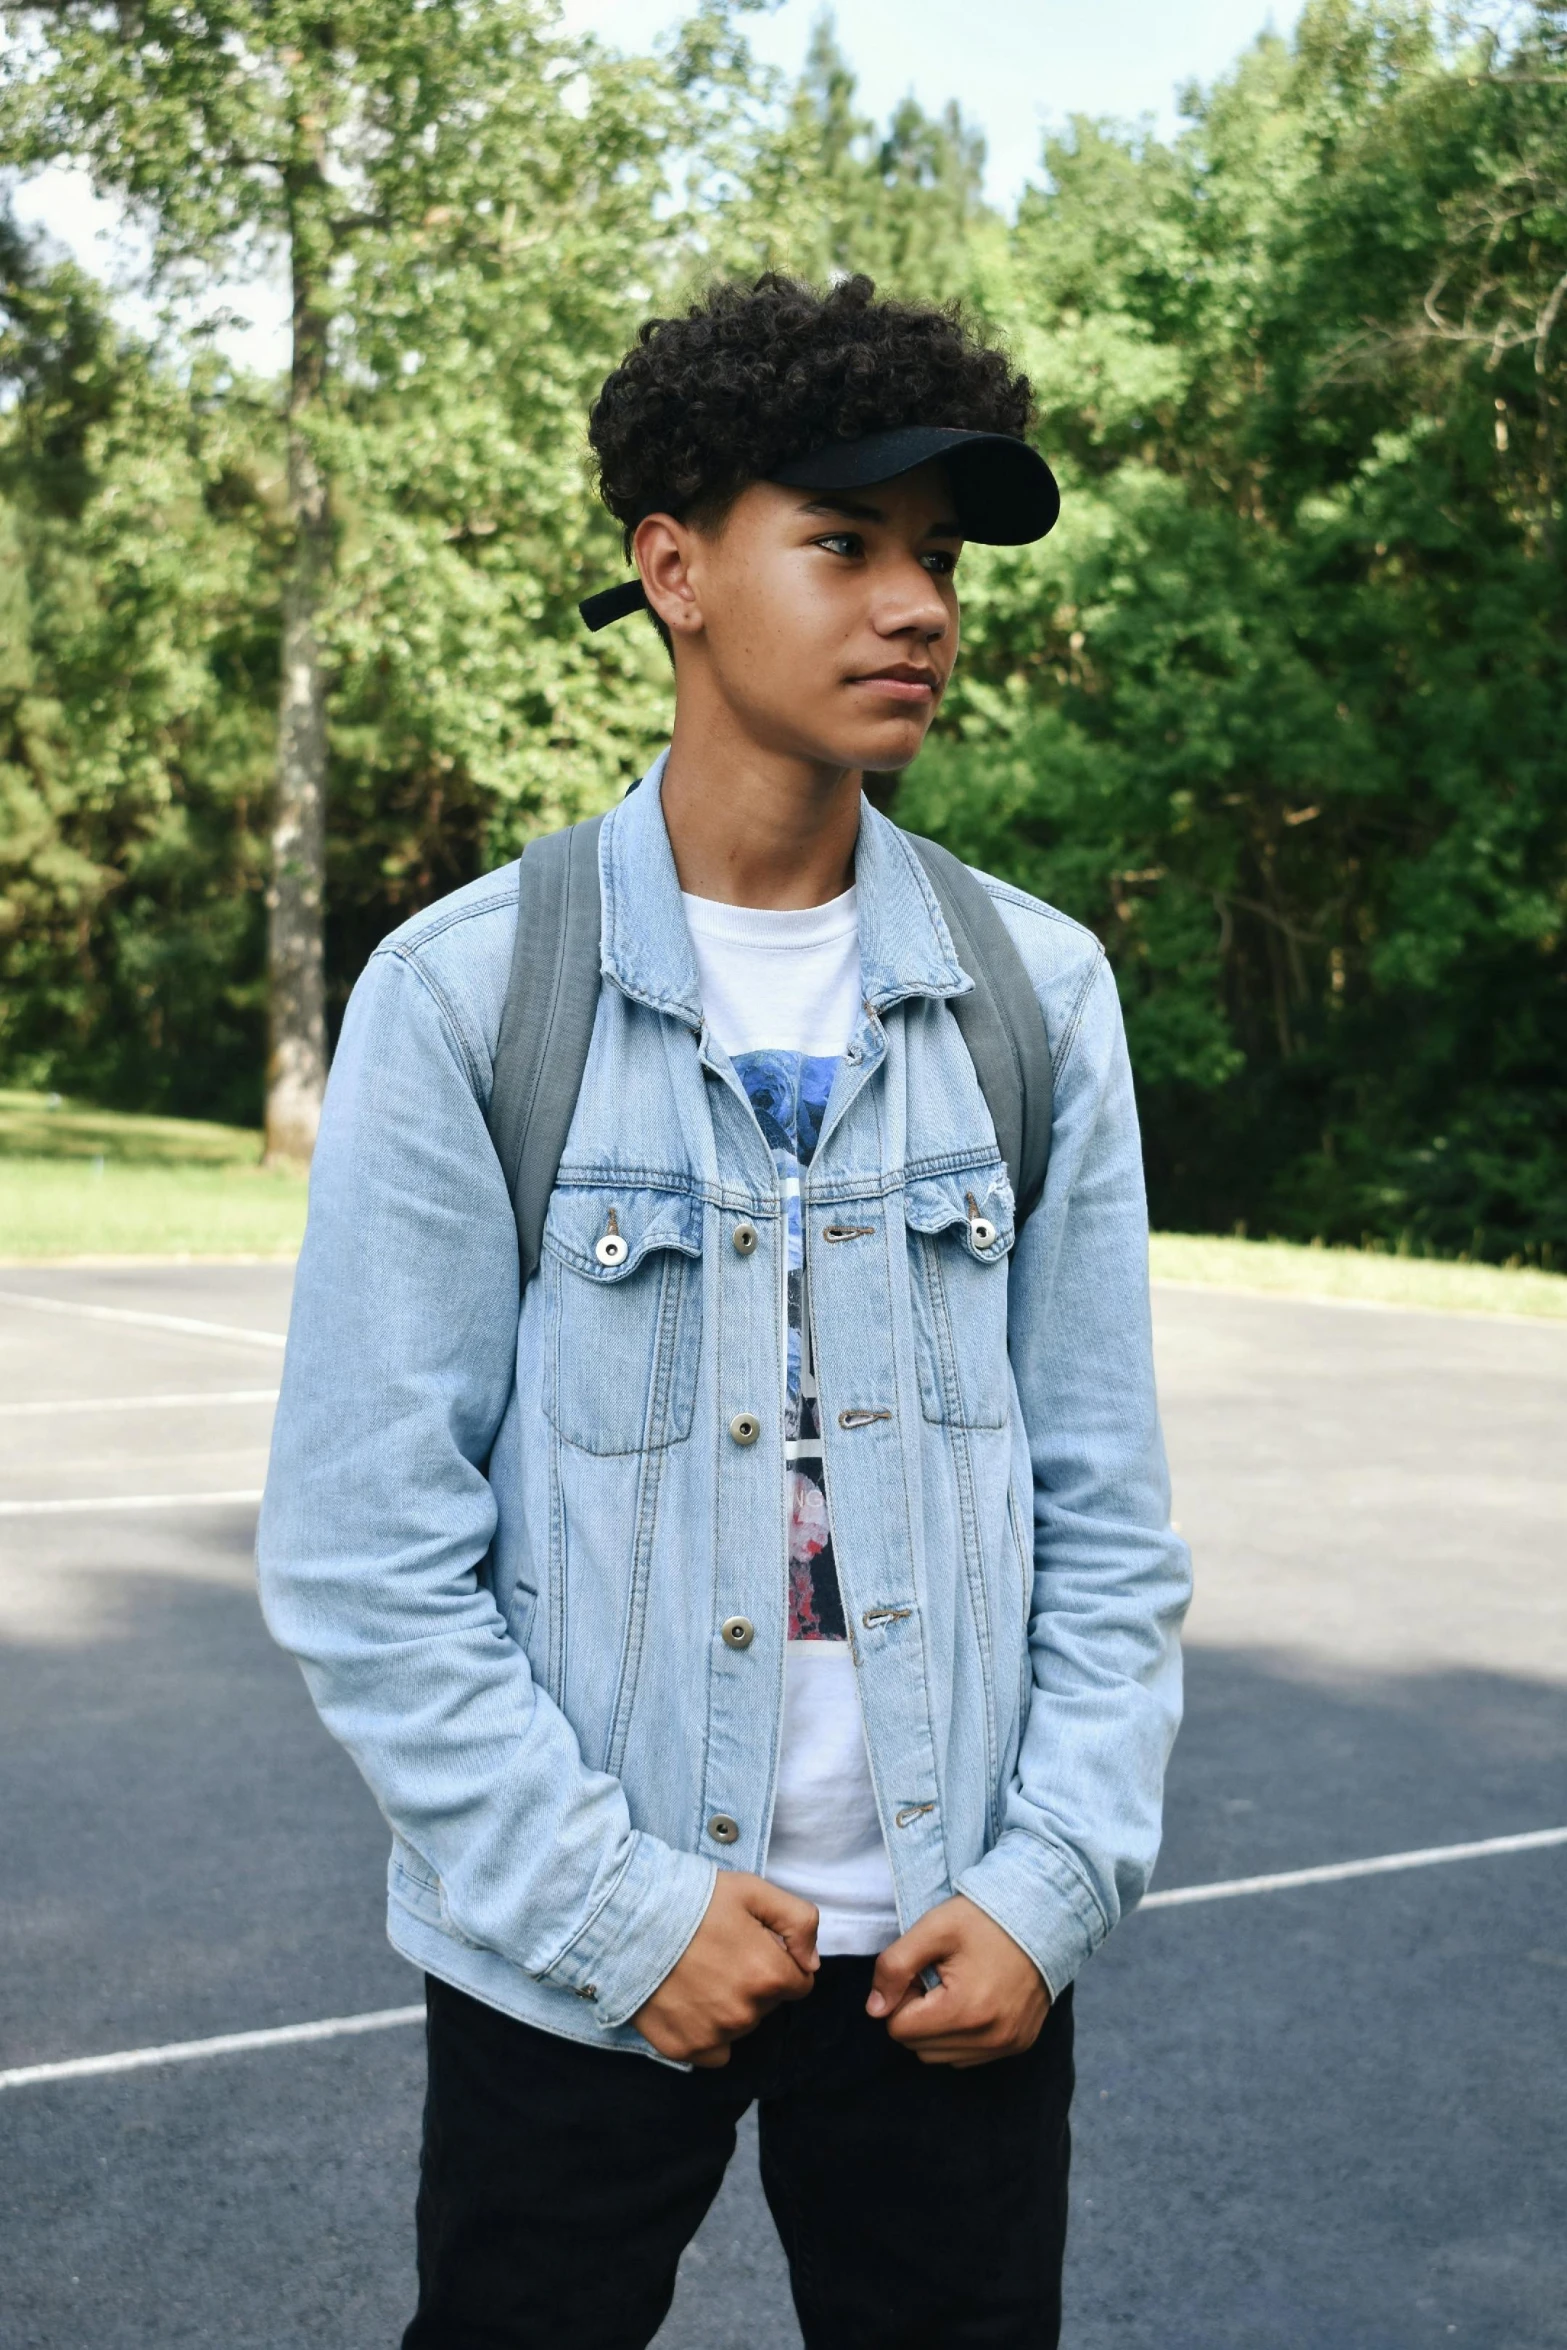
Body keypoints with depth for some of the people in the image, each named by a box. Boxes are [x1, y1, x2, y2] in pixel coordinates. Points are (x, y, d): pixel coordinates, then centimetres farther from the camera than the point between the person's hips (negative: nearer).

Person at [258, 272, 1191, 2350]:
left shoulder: (1039, 991, 1)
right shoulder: (466, 993, -8)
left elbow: (1105, 1515, 3)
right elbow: (365, 1546, -9)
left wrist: (1052, 1884, -5)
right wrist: (620, 1908, -11)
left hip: (955, 1947, 2)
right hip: (575, 1952, -2)